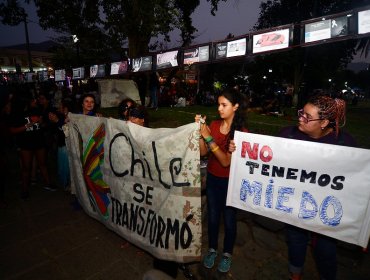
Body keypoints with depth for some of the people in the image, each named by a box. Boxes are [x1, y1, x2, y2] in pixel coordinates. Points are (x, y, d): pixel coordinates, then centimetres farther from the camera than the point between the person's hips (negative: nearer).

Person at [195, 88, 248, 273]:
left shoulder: (241, 132, -17)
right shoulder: (214, 125, -5)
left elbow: (226, 161, -24)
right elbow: (202, 152, -6)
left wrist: (209, 138, -28)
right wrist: (200, 130, -17)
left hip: (229, 181, -3)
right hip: (212, 178, 4)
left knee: (229, 219, 15)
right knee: (212, 216, 18)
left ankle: (227, 253, 39)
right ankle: (212, 249, 41)